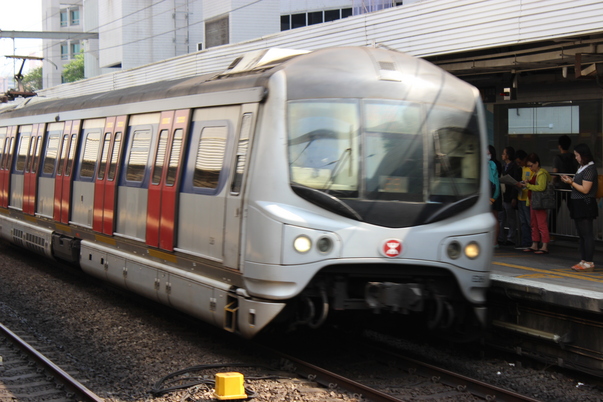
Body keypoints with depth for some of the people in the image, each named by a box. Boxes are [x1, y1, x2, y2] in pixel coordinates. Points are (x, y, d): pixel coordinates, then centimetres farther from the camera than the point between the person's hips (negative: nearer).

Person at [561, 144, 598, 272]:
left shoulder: (590, 169, -13)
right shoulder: (582, 168, 15)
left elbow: (585, 189, -17)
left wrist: (571, 182, -9)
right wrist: (570, 180, 5)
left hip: (585, 205, -10)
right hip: (579, 205, 10)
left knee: (587, 234, -8)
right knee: (581, 235, 12)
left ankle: (589, 263, -7)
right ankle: (584, 261, 17)